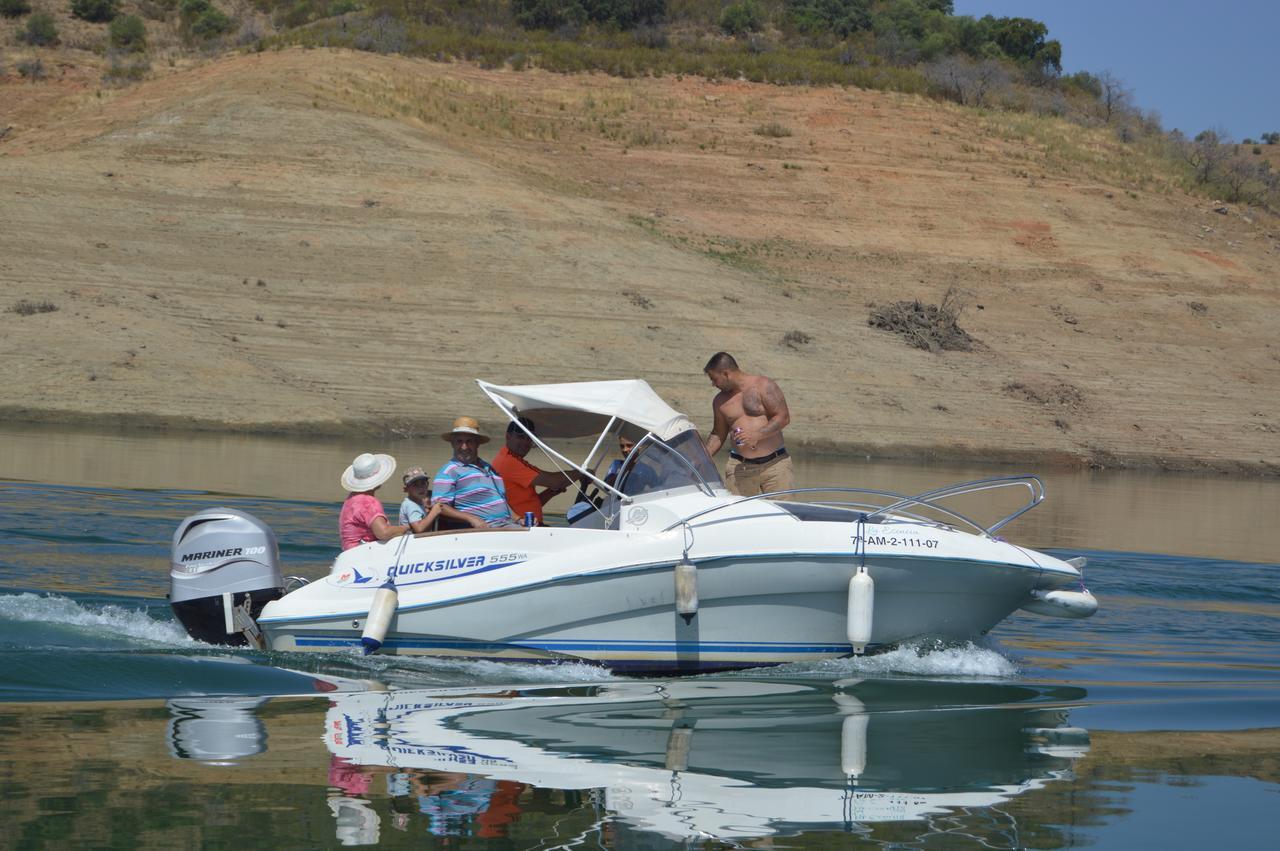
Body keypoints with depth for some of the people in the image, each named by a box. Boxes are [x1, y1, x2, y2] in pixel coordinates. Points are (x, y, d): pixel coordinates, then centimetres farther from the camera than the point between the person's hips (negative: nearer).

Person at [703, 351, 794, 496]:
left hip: (775, 463, -3)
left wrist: (757, 434, -18)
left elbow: (784, 417, -8)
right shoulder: (720, 401, 13)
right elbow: (718, 434, 23)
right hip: (739, 467, 3)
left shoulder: (764, 386, -2)